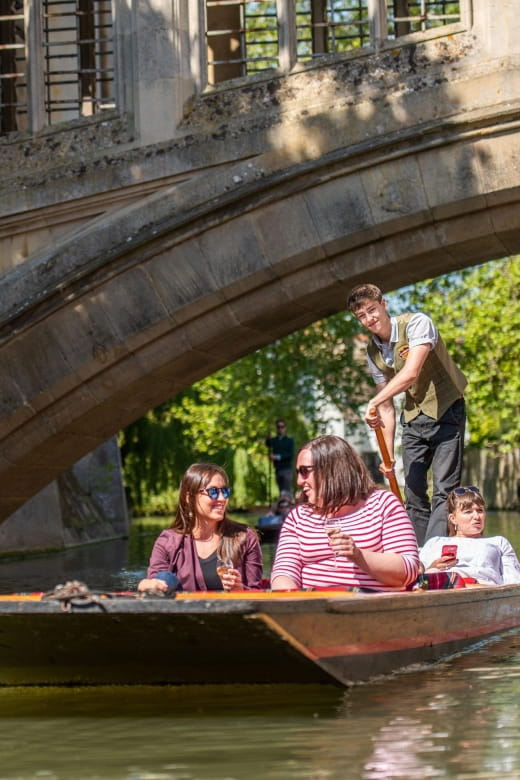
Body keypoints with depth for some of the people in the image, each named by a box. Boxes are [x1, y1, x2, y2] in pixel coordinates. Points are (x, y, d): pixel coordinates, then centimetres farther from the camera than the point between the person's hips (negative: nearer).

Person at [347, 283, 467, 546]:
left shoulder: (416, 324, -17)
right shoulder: (373, 352, 4)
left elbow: (410, 373, -33)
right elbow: (387, 406, 10)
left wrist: (374, 403, -37)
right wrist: (388, 454, 5)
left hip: (445, 413, -7)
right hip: (413, 420, 7)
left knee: (443, 491, -14)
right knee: (414, 493, 5)